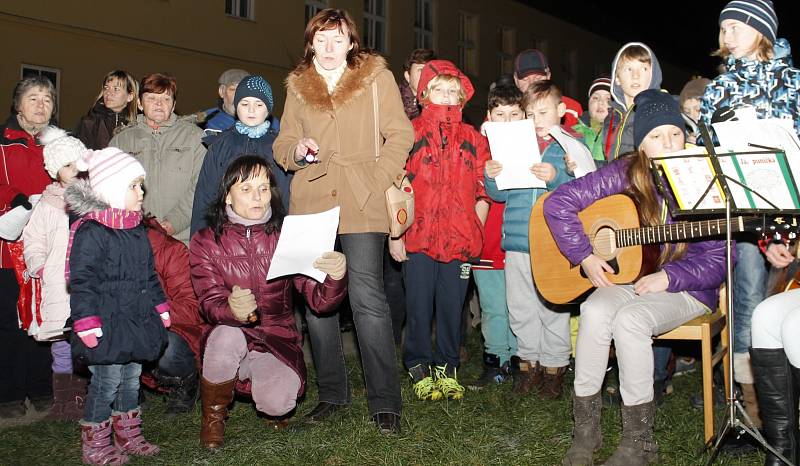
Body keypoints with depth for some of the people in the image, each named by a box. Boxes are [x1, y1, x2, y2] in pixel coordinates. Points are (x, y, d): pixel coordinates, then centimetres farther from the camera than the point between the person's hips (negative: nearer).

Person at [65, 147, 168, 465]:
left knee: (131, 377, 16)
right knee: (107, 380, -2)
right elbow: (82, 283, -17)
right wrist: (88, 324, -20)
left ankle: (128, 435, 31)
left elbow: (149, 275, 20)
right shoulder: (90, 232, -16)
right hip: (107, 324, -8)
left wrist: (160, 307, 19)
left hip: (136, 319, 8)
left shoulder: (136, 230, 11)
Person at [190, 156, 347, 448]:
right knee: (226, 335, -34)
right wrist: (232, 310, -38)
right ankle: (214, 414, -4)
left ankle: (269, 393, 14)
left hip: (276, 340, 0)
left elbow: (320, 301, -8)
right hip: (229, 340, 0)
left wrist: (335, 278, -33)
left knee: (277, 404, -27)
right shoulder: (206, 242, -2)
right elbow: (210, 304, -13)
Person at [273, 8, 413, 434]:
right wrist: (297, 150, -6)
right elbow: (282, 145, 17)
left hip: (361, 206, -4)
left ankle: (384, 401, 2)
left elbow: (400, 135, 2)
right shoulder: (297, 86, 14)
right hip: (310, 203, 4)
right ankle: (331, 392, 22)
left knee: (367, 298, -8)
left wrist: (379, 182, -9)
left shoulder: (377, 77, 5)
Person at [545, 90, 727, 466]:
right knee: (595, 311, -30)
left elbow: (718, 260, -8)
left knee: (630, 320, -32)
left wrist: (669, 277, -21)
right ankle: (585, 429, -14)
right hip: (625, 279, 2)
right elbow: (559, 203, -5)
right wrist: (583, 256, -11)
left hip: (685, 289, -2)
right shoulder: (624, 174, -4)